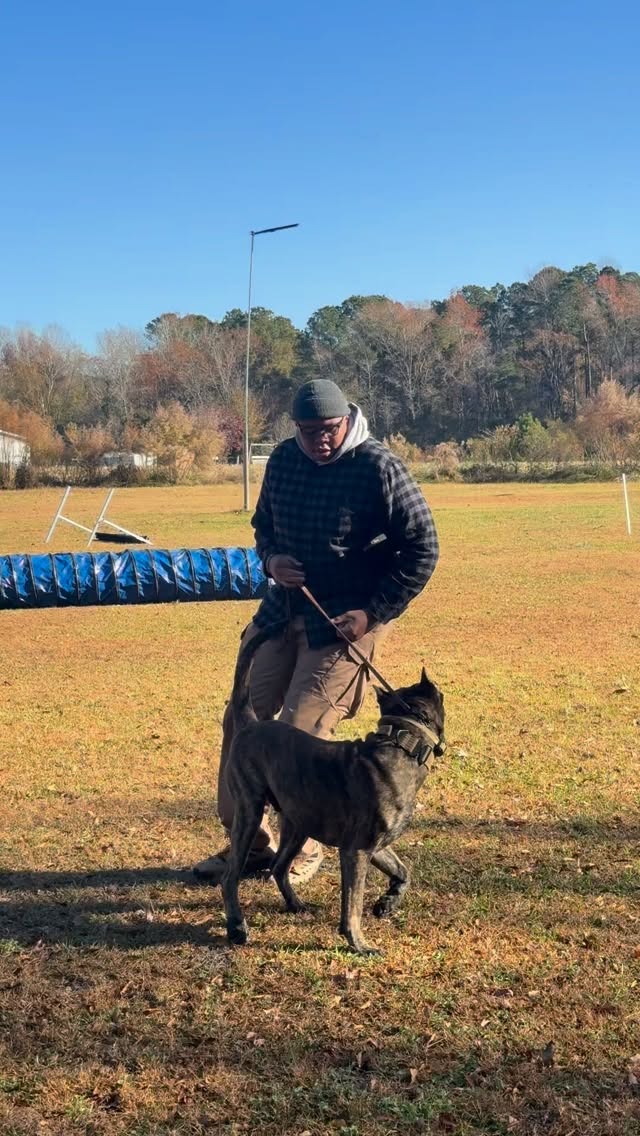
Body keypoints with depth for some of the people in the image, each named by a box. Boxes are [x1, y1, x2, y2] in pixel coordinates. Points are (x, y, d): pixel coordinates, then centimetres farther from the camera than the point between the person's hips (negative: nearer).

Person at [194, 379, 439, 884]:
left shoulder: (379, 468, -15)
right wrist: (271, 558, -5)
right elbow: (264, 523, 18)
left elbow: (422, 548, -12)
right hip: (284, 610, 7)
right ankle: (248, 840, 23)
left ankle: (303, 850, 14)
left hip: (346, 622, -7)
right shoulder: (284, 459, 3)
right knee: (242, 721, 7)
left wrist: (375, 613, -17)